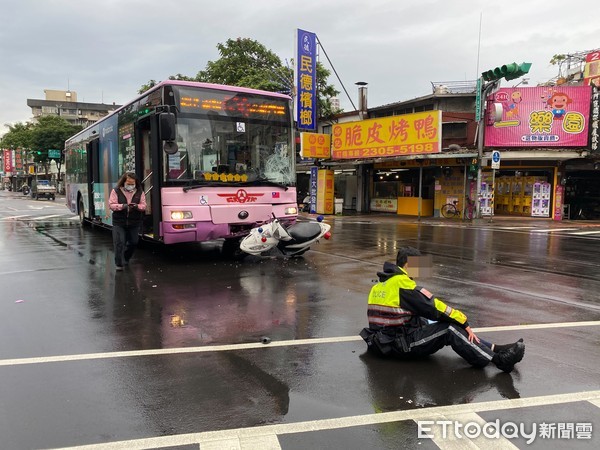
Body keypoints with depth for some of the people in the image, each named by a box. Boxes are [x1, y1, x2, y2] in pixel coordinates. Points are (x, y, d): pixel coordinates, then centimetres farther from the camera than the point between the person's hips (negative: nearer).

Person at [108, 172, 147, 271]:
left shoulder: (140, 192, 3)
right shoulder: (116, 191, -3)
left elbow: (144, 206, 1)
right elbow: (111, 205, -7)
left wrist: (137, 206, -21)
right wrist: (122, 206, -24)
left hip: (134, 223, 3)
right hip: (119, 223, -3)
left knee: (133, 242, 13)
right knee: (119, 243, -6)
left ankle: (126, 258, 38)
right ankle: (119, 264, 3)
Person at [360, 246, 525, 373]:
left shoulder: (378, 286, 12)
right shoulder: (402, 283, -16)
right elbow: (434, 307, -15)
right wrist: (465, 324, -5)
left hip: (383, 343, 9)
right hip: (401, 345, -9)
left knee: (433, 323, 10)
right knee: (449, 329, -11)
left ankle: (494, 348, 7)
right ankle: (499, 359, -9)